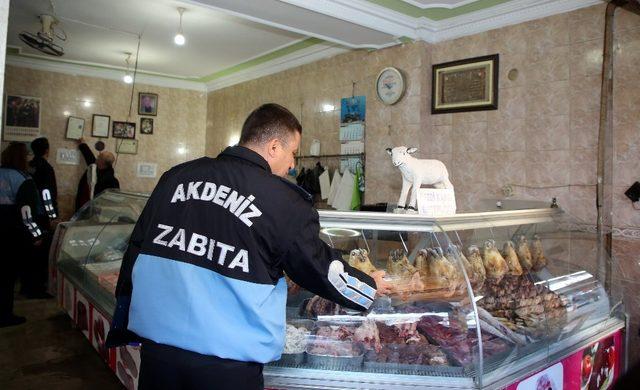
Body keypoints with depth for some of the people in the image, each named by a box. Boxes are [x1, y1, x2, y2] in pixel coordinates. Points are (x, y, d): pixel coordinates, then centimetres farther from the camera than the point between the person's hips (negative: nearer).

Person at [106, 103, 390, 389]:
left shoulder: (176, 176, 5)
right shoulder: (284, 201, -10)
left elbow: (137, 248, 11)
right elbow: (320, 268, 0)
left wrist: (125, 326, 22)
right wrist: (371, 287, 19)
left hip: (156, 344, 5)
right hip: (226, 364, -4)